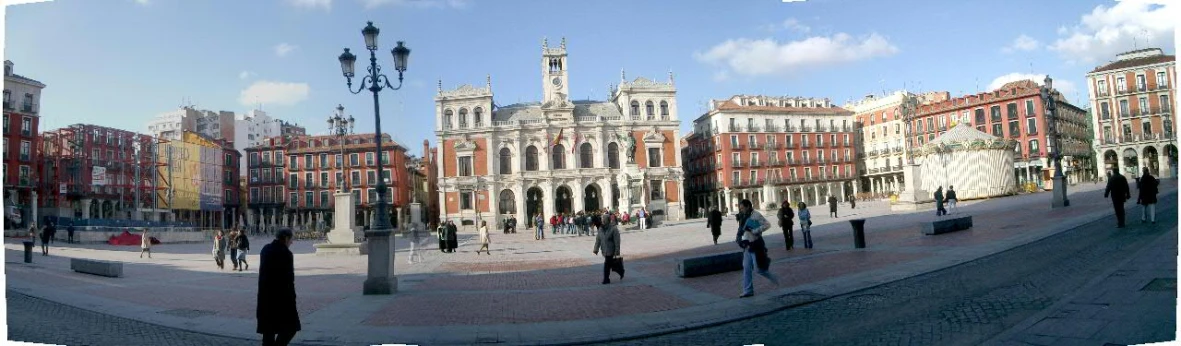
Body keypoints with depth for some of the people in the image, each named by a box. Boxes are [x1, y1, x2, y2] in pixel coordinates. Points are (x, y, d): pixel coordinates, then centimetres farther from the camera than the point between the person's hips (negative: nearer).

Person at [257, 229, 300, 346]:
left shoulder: (265, 249, 9)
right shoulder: (285, 253, -16)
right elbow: (288, 280, -16)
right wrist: (292, 302, -12)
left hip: (265, 297, 8)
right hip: (281, 297, -8)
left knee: (268, 330, 13)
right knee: (291, 327, 2)